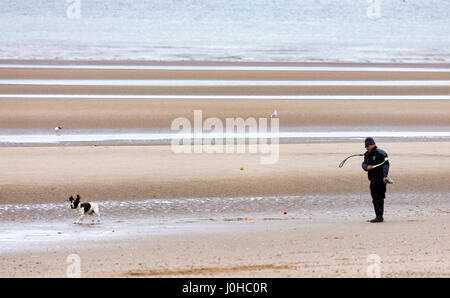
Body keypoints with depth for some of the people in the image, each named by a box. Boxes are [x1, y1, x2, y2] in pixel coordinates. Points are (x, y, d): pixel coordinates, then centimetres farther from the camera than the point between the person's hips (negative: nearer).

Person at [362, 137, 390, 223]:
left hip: (380, 179, -9)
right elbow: (364, 164, 13)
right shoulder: (367, 155, 16)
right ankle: (378, 216, 20)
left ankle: (379, 216, -12)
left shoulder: (380, 153, -11)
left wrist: (385, 176, -31)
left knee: (379, 198, -11)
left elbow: (385, 164, -19)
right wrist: (367, 167, -12)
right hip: (373, 179, 9)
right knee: (374, 198, 12)